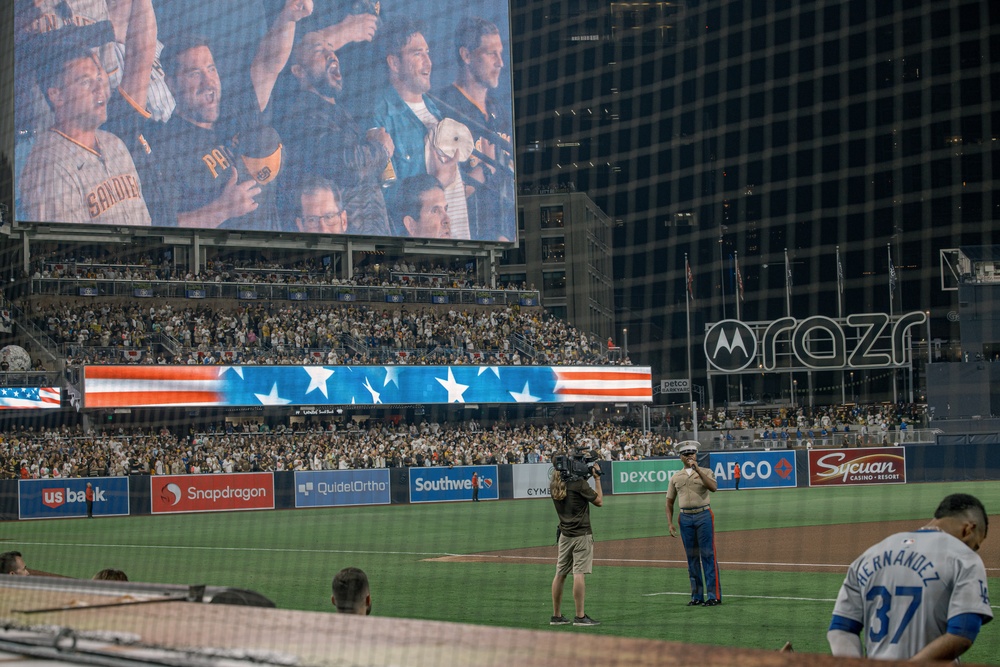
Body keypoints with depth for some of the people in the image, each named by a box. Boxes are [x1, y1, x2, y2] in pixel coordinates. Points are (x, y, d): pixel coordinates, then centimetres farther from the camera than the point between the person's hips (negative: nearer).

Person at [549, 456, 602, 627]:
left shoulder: (553, 486, 7)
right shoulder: (579, 483, -13)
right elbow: (599, 501, -4)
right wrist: (597, 479, 4)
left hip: (564, 535, 7)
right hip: (581, 534, -7)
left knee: (560, 574, 10)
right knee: (579, 574, -9)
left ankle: (556, 615, 15)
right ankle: (580, 616, -11)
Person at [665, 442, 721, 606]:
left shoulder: (705, 472, 5)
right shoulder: (675, 477, 13)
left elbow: (713, 487, -16)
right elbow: (669, 502, 15)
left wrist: (697, 470, -18)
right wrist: (670, 524, 4)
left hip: (703, 515, -3)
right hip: (685, 517, 3)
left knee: (708, 555, -7)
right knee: (691, 556, 6)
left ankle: (714, 595, -7)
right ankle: (697, 596, 11)